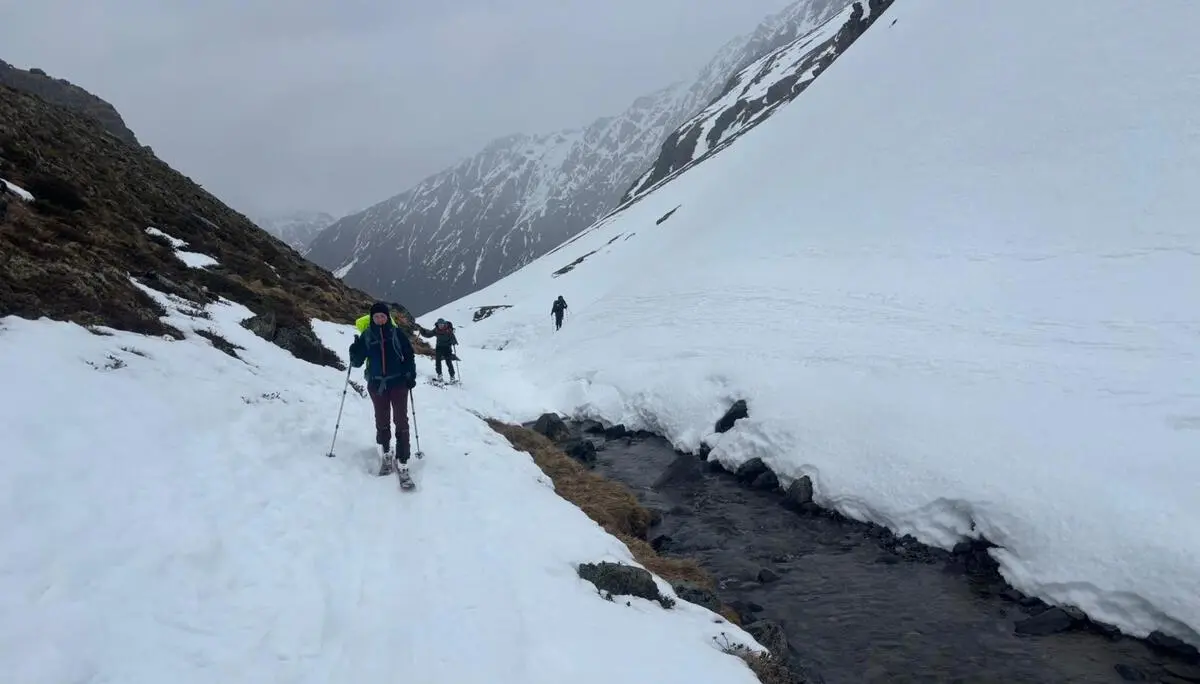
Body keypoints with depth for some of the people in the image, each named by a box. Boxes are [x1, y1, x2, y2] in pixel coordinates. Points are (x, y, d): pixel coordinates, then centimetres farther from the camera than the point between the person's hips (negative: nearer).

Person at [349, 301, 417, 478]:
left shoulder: (396, 333, -3)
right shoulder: (366, 336, 0)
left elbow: (409, 355, 3)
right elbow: (357, 362, 2)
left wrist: (411, 376, -6)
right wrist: (355, 351, -19)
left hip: (398, 383, -2)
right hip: (377, 385, 2)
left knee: (401, 421, -4)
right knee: (381, 421, 12)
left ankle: (403, 462, -1)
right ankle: (387, 454, 30)